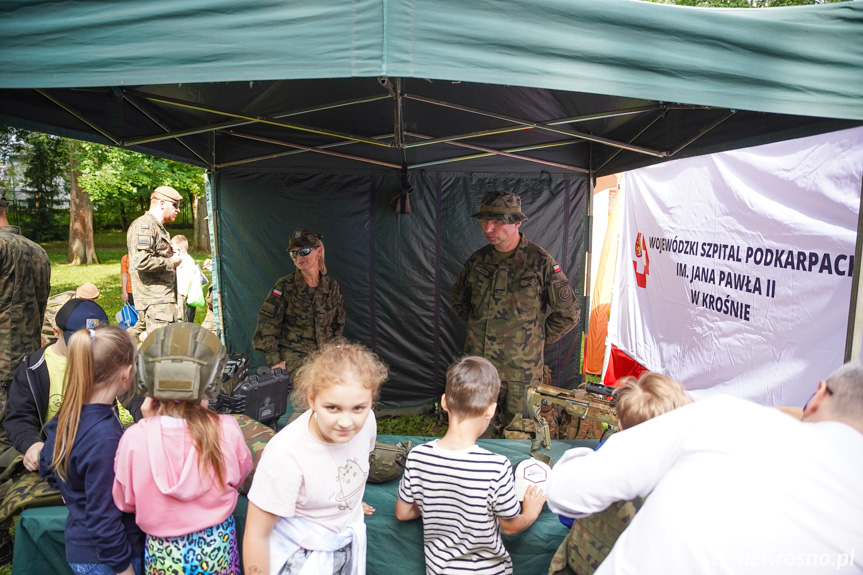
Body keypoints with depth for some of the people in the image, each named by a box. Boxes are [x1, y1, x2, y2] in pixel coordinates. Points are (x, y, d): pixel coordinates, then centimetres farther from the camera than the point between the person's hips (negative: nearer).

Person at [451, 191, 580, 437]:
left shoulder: (540, 262, -8)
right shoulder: (477, 260, 5)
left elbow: (569, 313, 0)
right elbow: (459, 300, 24)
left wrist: (536, 340, 1)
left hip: (520, 371, -4)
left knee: (517, 436, 6)